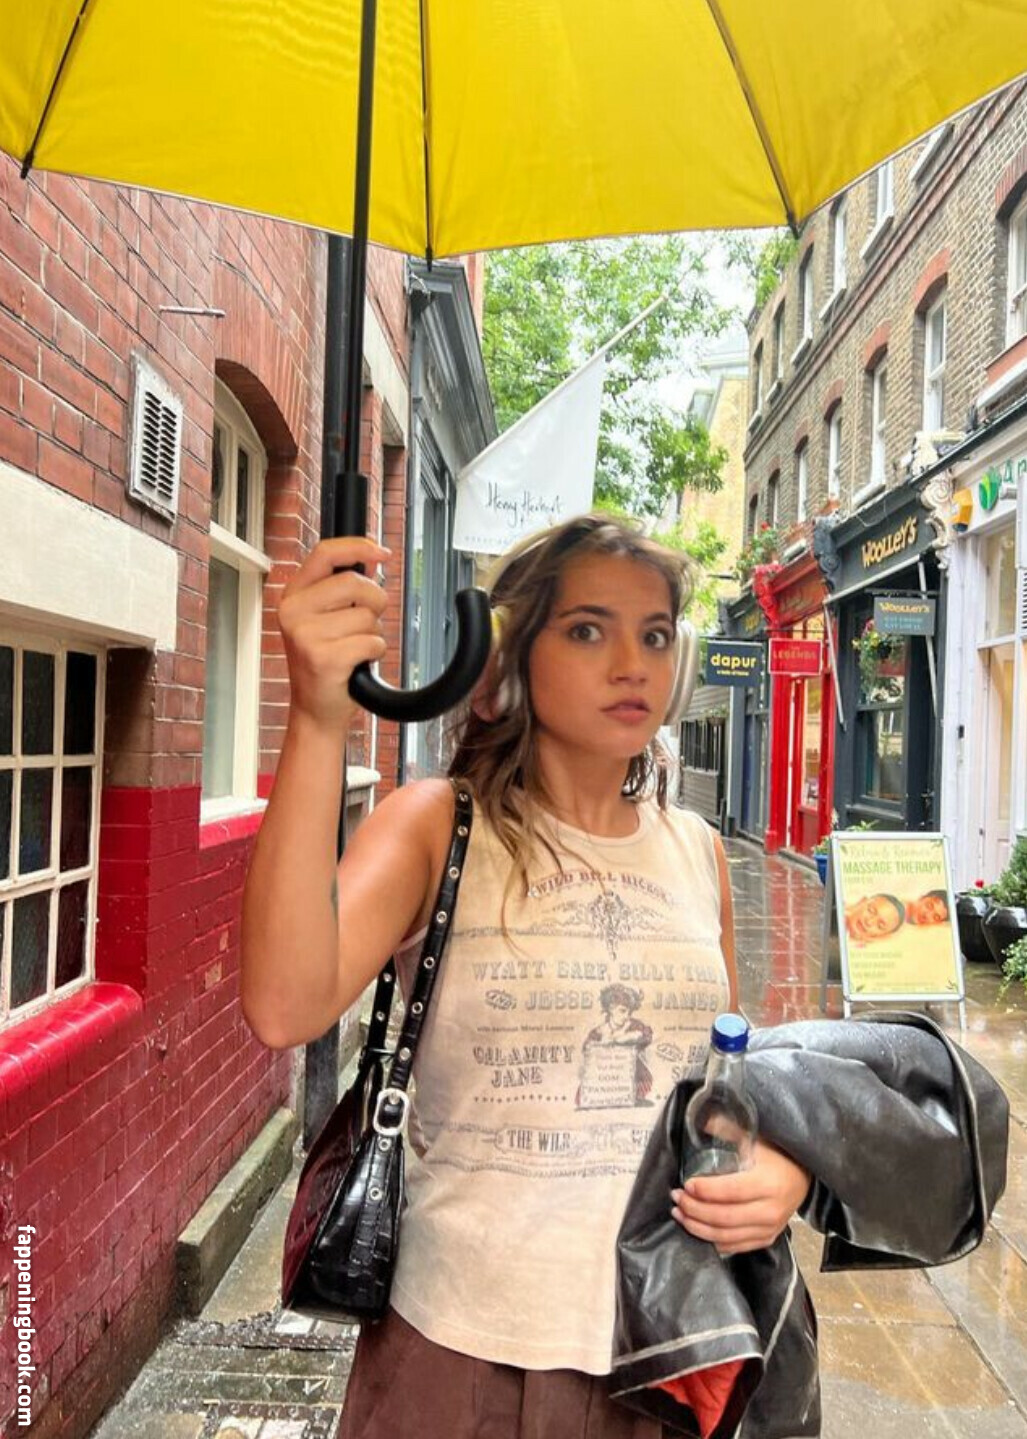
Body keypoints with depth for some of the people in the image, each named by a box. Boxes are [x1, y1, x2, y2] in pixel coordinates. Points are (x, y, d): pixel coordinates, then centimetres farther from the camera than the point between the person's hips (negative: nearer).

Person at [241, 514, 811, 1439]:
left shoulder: (698, 852, 1)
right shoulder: (437, 827, -13)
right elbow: (284, 1009, -30)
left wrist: (784, 1166, -7)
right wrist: (318, 725, -39)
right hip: (464, 1344, -3)